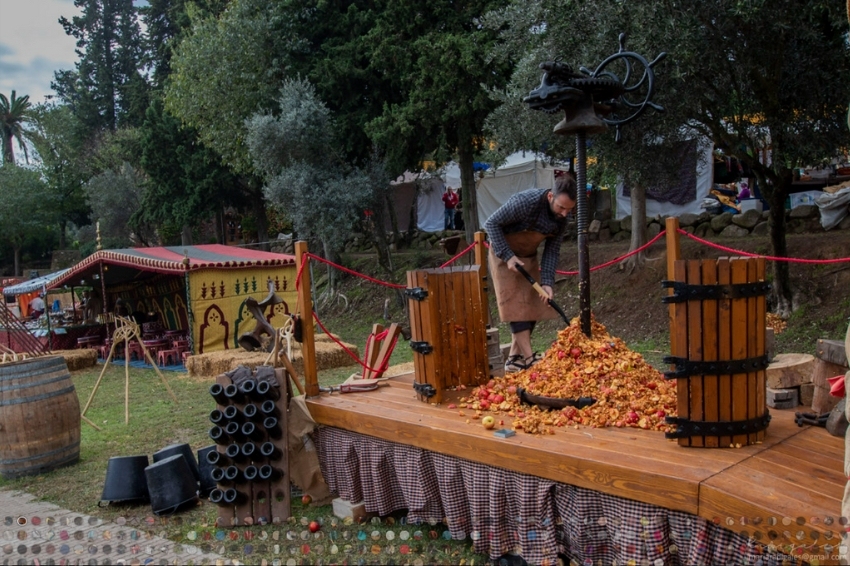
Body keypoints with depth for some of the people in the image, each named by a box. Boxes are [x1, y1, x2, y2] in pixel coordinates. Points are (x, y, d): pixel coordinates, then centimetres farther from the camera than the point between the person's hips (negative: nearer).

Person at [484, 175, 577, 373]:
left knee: (532, 306, 3)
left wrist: (547, 282, -19)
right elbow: (491, 224, -24)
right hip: (504, 254, -7)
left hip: (528, 257, 7)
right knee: (517, 305, -11)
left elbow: (552, 251, -7)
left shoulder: (562, 218, -12)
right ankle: (529, 359, -10)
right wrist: (507, 255, -27)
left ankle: (514, 358, 11)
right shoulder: (524, 202, -31)